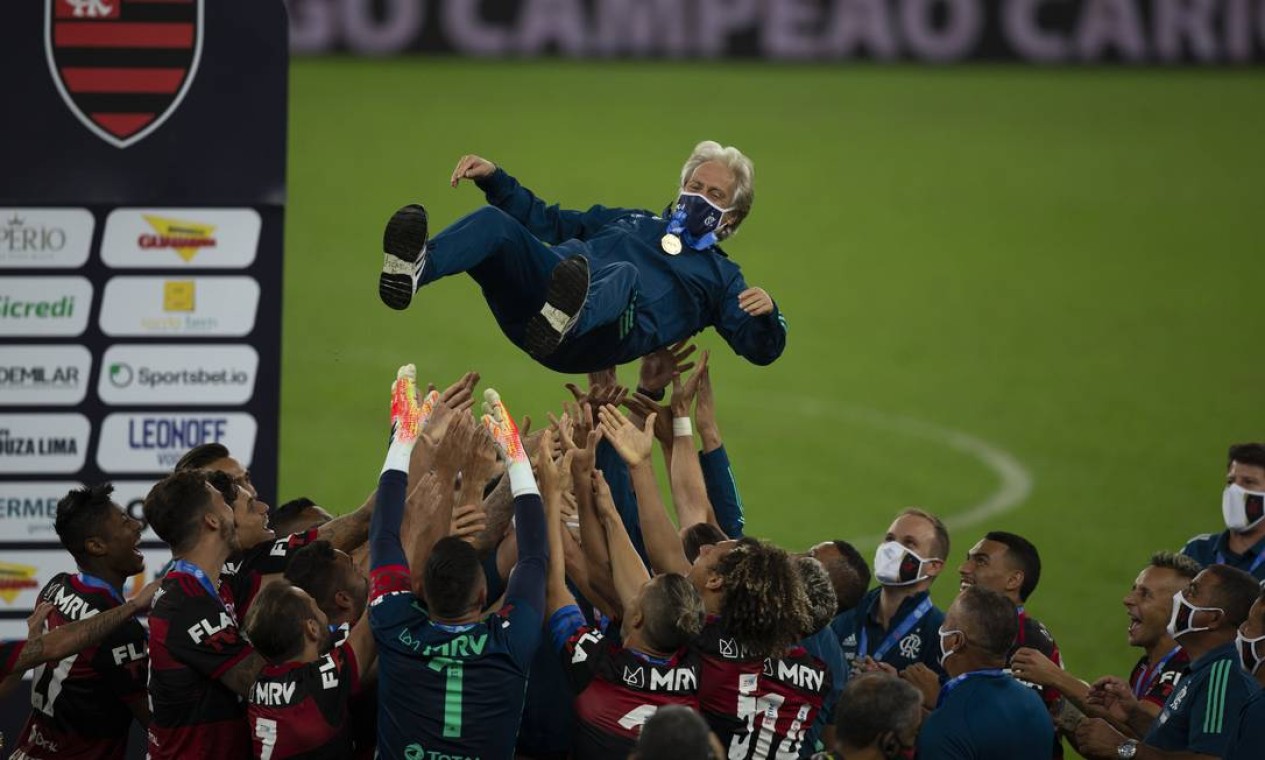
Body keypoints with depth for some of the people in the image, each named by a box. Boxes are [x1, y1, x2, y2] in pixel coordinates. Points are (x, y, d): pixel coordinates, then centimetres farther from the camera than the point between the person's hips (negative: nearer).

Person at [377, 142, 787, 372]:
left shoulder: (718, 275, 30)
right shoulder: (631, 221, 43)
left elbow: (762, 349, 18)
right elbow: (550, 222, 42)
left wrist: (766, 313, -7)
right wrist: (495, 179, 27)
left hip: (600, 337, -4)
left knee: (624, 275, -40)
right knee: (492, 222, -24)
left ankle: (566, 320, -76)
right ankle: (413, 270, -56)